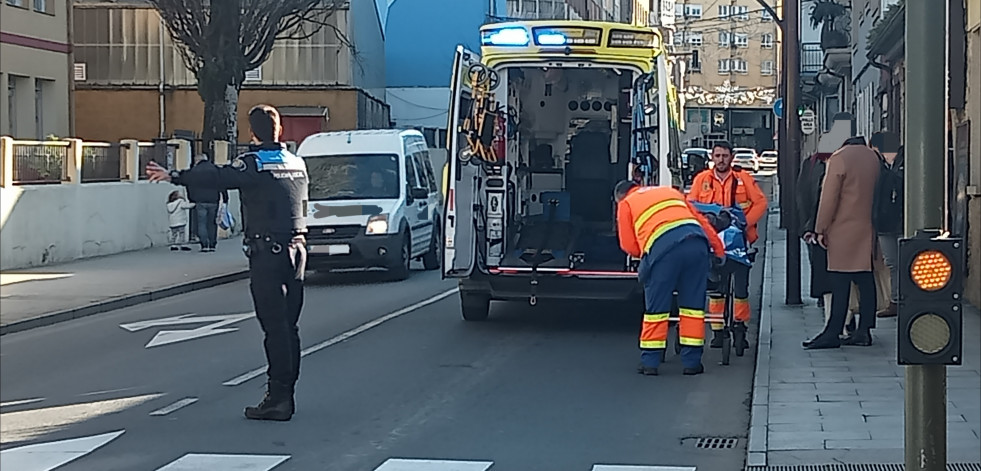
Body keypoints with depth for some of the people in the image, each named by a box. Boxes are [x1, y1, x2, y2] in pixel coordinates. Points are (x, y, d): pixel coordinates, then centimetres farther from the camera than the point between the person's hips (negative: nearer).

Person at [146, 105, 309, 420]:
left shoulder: (253, 164, -10)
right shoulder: (297, 163, 12)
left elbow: (216, 178, -18)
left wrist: (174, 177, -13)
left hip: (267, 252, -7)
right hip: (296, 249, 7)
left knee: (275, 326, -7)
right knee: (288, 326, 11)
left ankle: (278, 399, -7)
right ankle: (285, 394, 15)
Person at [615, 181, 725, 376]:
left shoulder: (626, 204, 22)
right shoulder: (670, 191, 34)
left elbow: (628, 246, 15)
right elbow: (700, 219, 28)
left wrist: (644, 254, 34)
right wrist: (719, 249, 28)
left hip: (663, 248, -4)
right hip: (696, 242, 4)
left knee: (656, 307, 6)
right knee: (693, 305, 11)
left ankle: (650, 362, 10)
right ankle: (692, 362, 14)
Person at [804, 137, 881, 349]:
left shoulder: (839, 158, -12)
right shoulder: (872, 157, 9)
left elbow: (829, 197, -12)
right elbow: (876, 192, 16)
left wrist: (820, 229, -6)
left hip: (843, 230, -7)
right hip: (867, 229, 7)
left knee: (840, 283, -6)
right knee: (866, 280, 7)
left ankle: (833, 333, -5)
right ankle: (864, 330, 9)